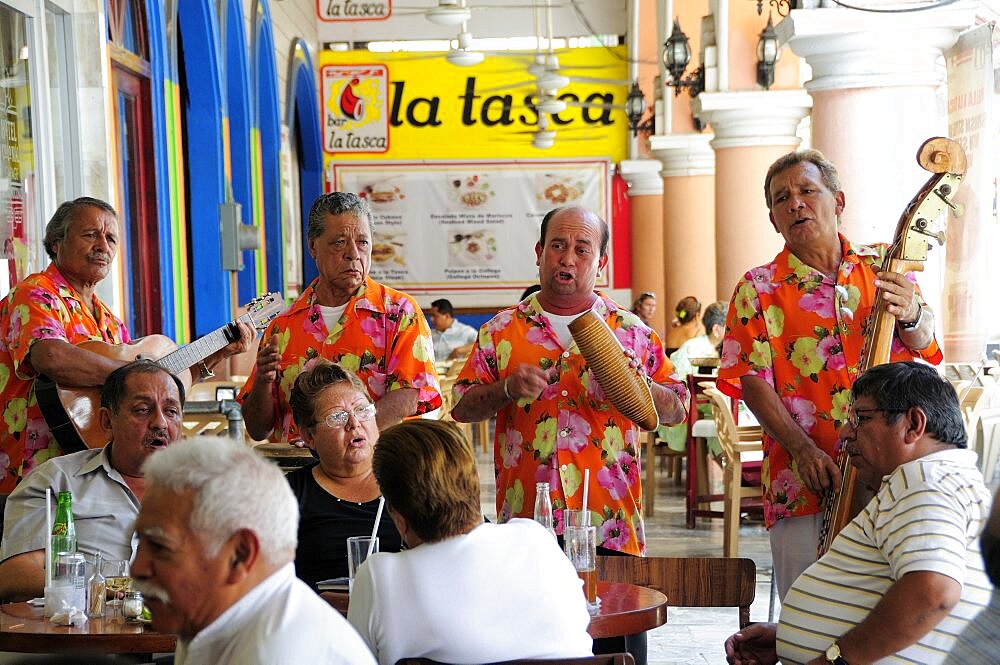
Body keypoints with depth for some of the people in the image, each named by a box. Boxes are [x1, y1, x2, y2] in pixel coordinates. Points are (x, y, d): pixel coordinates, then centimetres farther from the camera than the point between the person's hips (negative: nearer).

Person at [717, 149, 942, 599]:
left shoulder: (883, 268, 10)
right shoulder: (759, 289, 3)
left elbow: (923, 345, 5)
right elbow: (751, 380, -3)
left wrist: (910, 314, -19)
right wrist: (802, 449, -17)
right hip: (806, 486, -2)